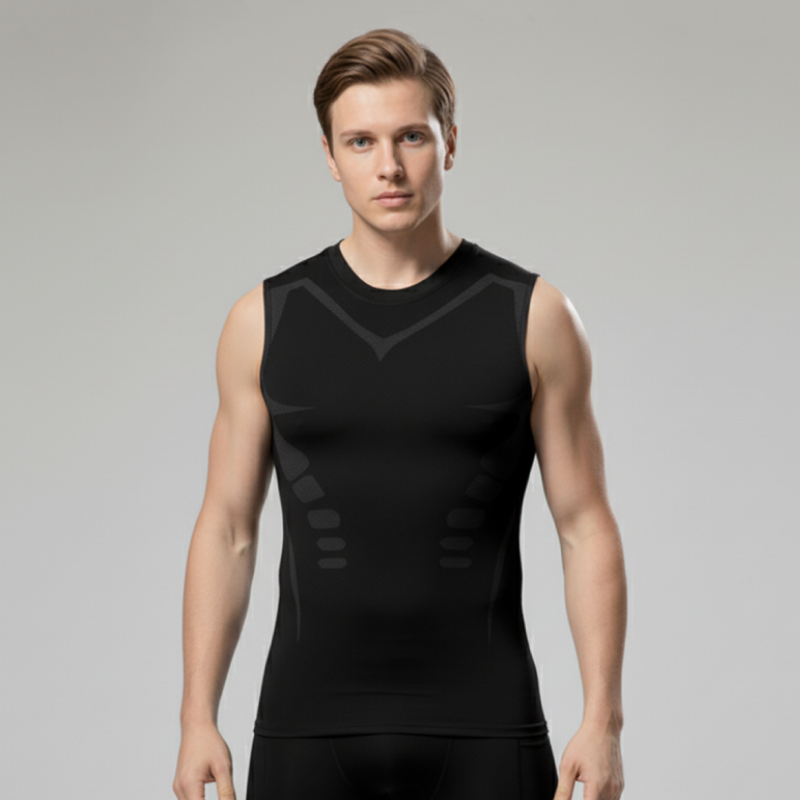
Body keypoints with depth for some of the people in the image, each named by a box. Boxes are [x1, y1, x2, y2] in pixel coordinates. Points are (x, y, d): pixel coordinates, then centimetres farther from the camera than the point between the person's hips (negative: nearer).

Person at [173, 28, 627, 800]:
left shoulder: (533, 317, 0)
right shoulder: (266, 322, 4)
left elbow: (585, 527, 0)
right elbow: (227, 529, 7)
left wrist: (603, 718, -8)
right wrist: (197, 720, 0)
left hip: (482, 734, -1)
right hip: (308, 729, 1)